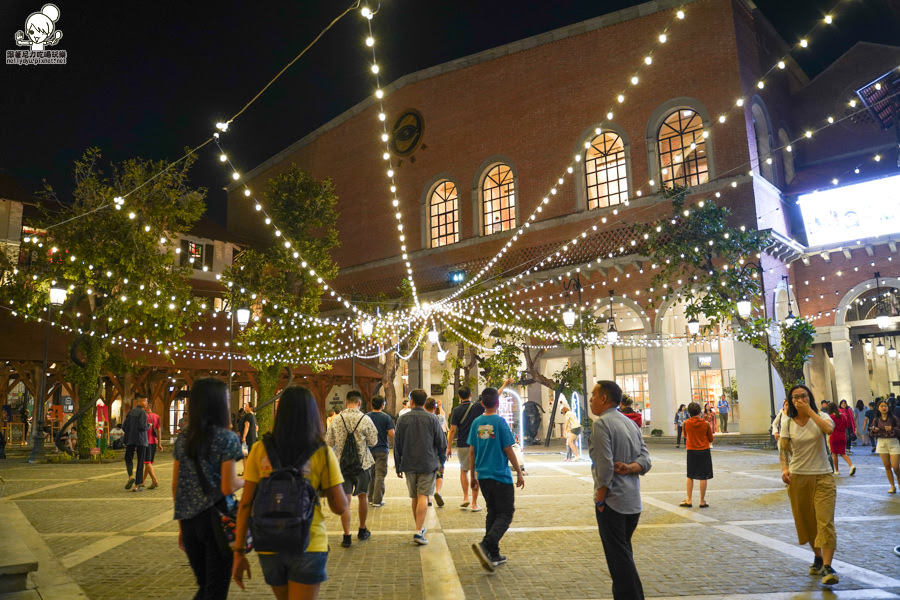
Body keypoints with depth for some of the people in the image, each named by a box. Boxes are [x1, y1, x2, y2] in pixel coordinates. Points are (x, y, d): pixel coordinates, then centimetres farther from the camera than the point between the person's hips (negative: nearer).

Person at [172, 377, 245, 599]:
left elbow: (175, 486, 9)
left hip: (189, 521, 6)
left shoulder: (183, 438, 6)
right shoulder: (228, 438, -11)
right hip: (217, 521, -6)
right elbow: (228, 487, -15)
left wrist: (182, 526, 17)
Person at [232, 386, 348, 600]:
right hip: (308, 547, -3)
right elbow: (339, 507, -7)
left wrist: (239, 552, 4)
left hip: (269, 548, 3)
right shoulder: (322, 453, -8)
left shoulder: (260, 450, -3)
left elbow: (245, 504, -3)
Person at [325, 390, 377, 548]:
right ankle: (362, 531, 30)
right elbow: (373, 441, -4)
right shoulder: (365, 419, -11)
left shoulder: (336, 420, -4)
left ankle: (347, 536, 3)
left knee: (345, 499, 4)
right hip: (361, 463, -1)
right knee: (362, 496, 16)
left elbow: (328, 442, 2)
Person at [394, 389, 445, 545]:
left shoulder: (403, 419, 1)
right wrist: (441, 461, 13)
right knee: (423, 497, -5)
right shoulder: (432, 419, -3)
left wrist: (398, 466, 11)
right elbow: (441, 443, 0)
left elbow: (397, 444, 4)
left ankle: (420, 527, 26)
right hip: (428, 464, -2)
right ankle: (419, 531, -14)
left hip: (409, 464, 2)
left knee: (414, 497, 15)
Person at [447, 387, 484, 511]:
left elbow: (453, 430, -5)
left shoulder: (456, 411, -4)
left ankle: (465, 498, 13)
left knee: (463, 470, 21)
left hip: (462, 445, 1)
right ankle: (474, 504, 4)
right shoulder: (477, 407, -4)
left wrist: (449, 447, 3)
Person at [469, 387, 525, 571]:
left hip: (483, 477, 6)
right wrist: (519, 472, 0)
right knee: (505, 514, 2)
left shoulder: (476, 423, 3)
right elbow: (508, 450, -10)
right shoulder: (500, 422, -12)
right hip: (501, 477, -6)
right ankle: (485, 545, -17)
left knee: (492, 513, 16)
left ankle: (494, 555, 19)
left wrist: (473, 476, 17)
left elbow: (472, 452, 8)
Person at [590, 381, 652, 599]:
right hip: (634, 501, 9)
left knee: (618, 557, 0)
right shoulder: (630, 423, 12)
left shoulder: (602, 423, -14)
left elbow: (605, 466, -20)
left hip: (613, 501, -9)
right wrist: (629, 467, -9)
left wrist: (599, 499, -12)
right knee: (625, 552, 20)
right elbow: (645, 459, 7)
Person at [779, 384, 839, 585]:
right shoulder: (788, 424, 2)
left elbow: (829, 429, -25)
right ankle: (818, 557, 32)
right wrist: (784, 468, -17)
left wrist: (809, 410, -19)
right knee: (806, 521, 12)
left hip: (823, 477, -2)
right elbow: (783, 449, 0)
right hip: (798, 477, 2)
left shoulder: (821, 417, -2)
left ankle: (827, 567, -8)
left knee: (825, 522, -11)